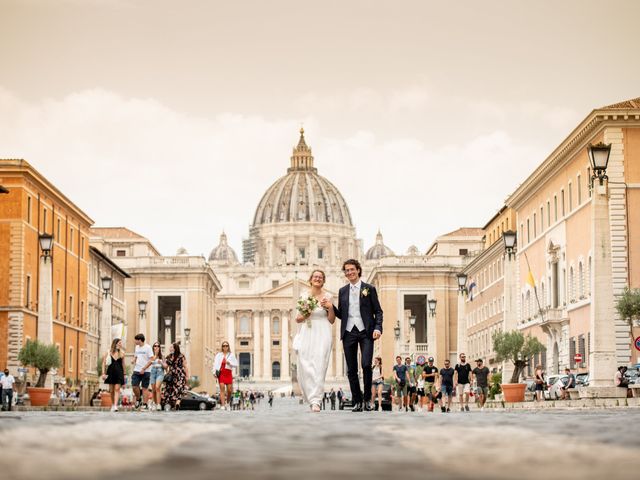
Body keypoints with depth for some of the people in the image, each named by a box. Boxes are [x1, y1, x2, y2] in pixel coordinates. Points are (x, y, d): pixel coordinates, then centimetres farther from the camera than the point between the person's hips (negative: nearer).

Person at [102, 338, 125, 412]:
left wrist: (124, 375, 13)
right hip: (111, 372, 0)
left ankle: (115, 406, -19)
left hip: (119, 373, 0)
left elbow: (123, 364, 12)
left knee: (117, 389, -12)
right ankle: (112, 404, 27)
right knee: (111, 390, 9)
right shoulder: (109, 352, 1)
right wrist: (104, 373, -3)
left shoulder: (121, 353, 5)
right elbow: (104, 363, 3)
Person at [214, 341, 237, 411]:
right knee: (222, 388, -12)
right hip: (221, 373, -1)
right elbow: (215, 363, -1)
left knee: (229, 390, 0)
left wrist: (230, 363, -10)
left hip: (228, 373, 1)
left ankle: (228, 402, 27)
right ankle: (222, 405, -16)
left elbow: (236, 364, 8)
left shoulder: (231, 355, 9)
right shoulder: (218, 355, 7)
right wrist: (214, 372, -13)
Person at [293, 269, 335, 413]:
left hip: (322, 335, -2)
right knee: (305, 368, -3)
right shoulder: (304, 296, 9)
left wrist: (330, 307, -9)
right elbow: (298, 319, 14)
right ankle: (314, 398, 14)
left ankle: (316, 401, -15)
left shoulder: (327, 297, 4)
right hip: (306, 335, 2)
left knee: (319, 367, -12)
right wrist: (304, 316, -7)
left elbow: (332, 320, 6)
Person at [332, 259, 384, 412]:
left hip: (366, 332, -3)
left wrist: (378, 328, -11)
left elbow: (378, 311, 3)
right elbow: (340, 314, 16)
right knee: (351, 370, 2)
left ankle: (367, 398, -1)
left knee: (366, 365, -16)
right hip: (348, 333, 3)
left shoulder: (369, 289, 5)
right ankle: (357, 401, 10)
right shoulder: (342, 291, 14)